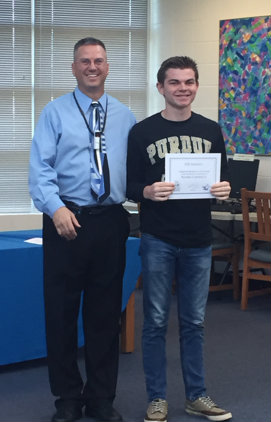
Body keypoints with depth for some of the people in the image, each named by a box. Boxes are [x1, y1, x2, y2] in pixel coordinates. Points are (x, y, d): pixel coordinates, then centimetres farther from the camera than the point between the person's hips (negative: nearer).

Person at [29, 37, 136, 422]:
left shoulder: (125, 116, 11)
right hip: (67, 221, -2)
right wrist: (56, 208, -20)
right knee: (61, 310, 3)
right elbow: (40, 168, -7)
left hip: (111, 221, 3)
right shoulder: (55, 112, 1)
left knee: (106, 311, 9)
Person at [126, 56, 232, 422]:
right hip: (158, 240, -2)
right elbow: (129, 186, -2)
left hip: (199, 241, 3)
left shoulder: (210, 130, 7)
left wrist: (224, 188, -12)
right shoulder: (143, 132, -2)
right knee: (156, 321, 4)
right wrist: (149, 191, -23)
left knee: (194, 322, 11)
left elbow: (223, 178, 11)